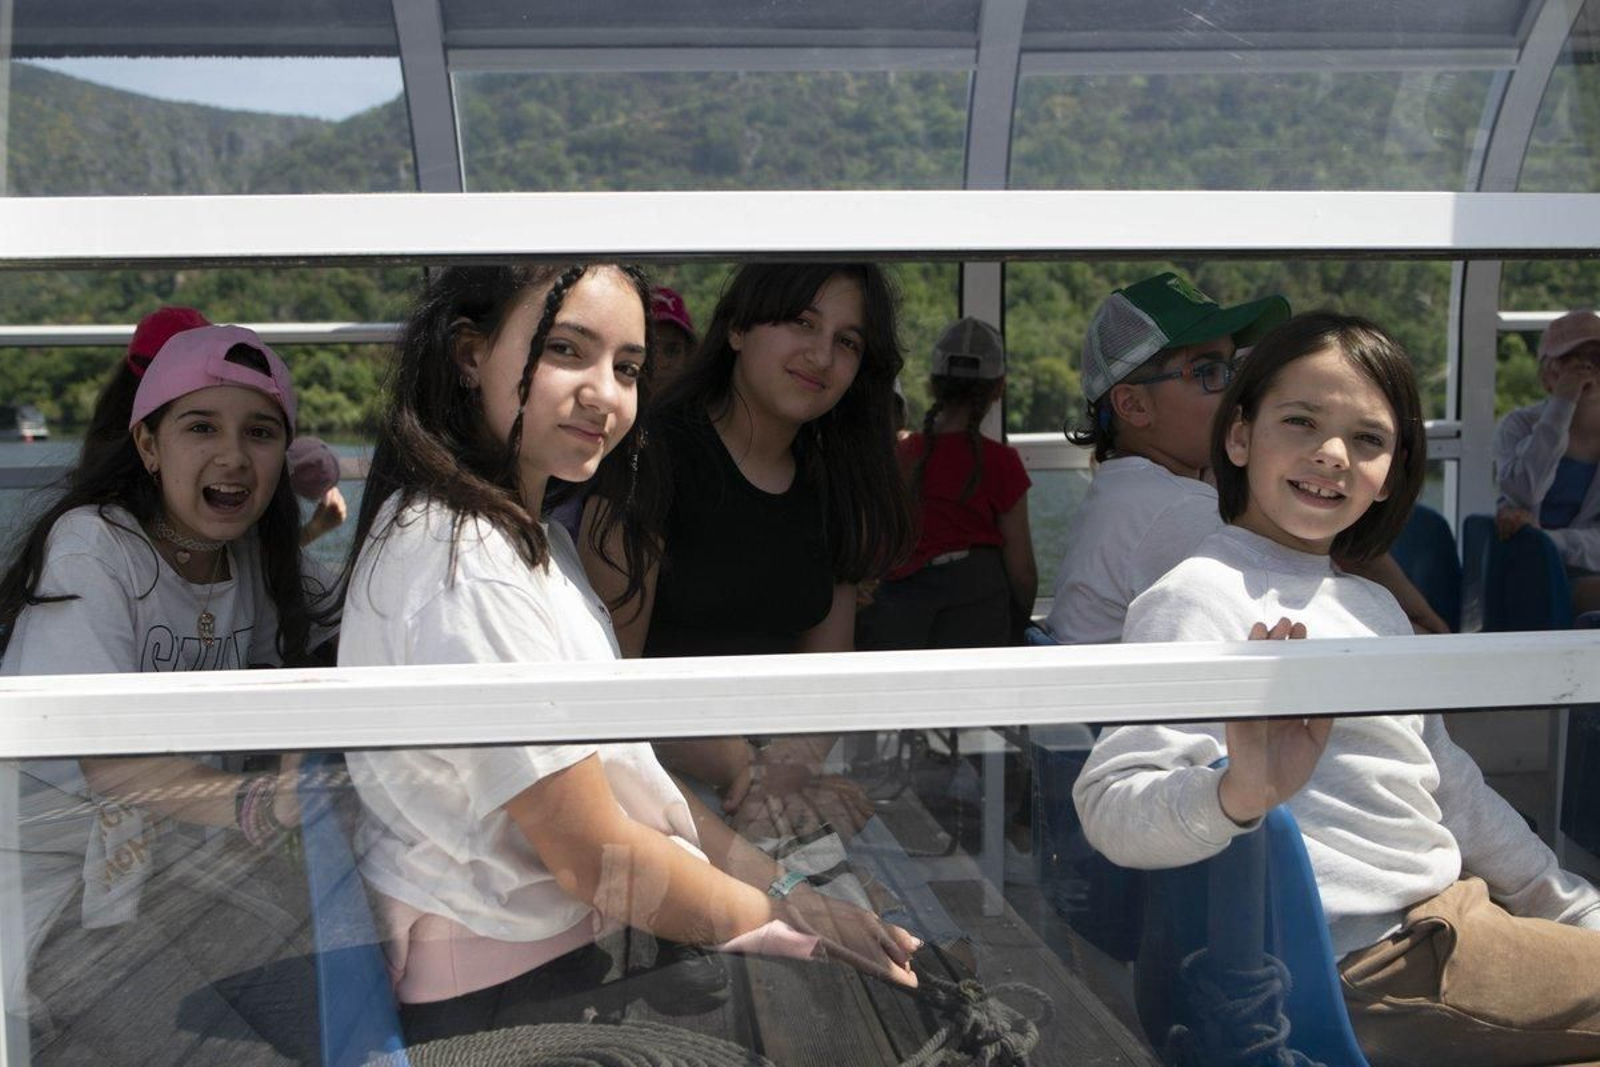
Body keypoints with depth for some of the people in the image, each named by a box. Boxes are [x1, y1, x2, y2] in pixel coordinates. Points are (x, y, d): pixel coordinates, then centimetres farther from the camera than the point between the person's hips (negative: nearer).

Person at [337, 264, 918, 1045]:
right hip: (500, 999, -9)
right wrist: (779, 917, -9)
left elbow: (627, 770, 8)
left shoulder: (528, 537, 9)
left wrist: (782, 886, 2)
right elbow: (597, 860, -21)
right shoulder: (463, 569, -24)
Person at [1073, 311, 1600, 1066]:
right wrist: (1241, 796, -45)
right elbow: (1108, 806, -26)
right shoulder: (1197, 598, -15)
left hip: (1454, 915, 9)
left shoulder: (1375, 609, 13)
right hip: (1375, 964, -9)